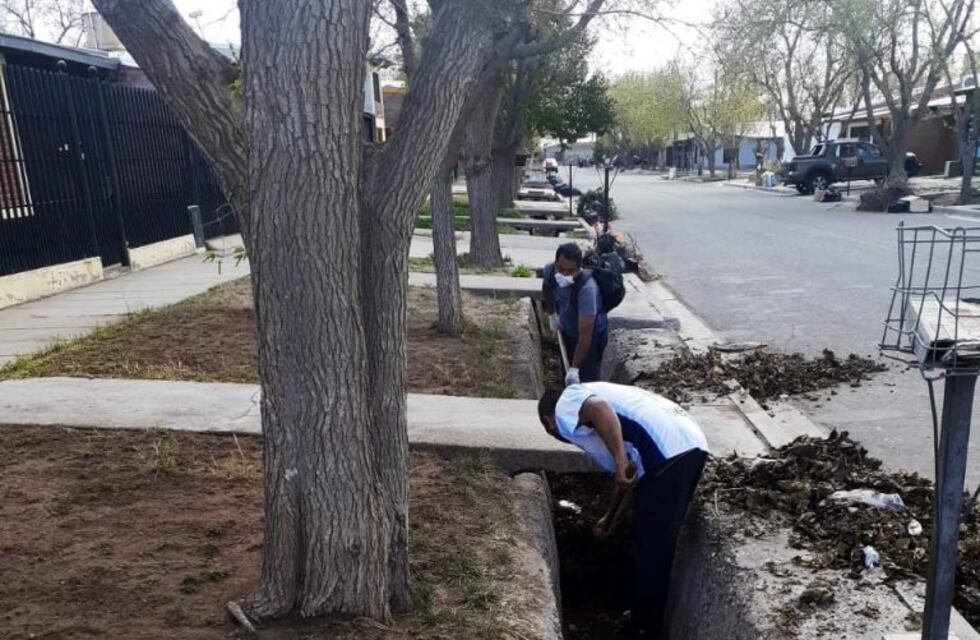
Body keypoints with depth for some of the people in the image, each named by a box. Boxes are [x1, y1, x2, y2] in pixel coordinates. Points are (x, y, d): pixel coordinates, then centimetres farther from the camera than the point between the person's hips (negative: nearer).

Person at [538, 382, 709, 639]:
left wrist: (621, 463, -22)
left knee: (650, 551, 5)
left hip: (668, 452, -10)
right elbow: (632, 471, 39)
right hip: (692, 443, 10)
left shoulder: (566, 404, 8)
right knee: (658, 546, 23)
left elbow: (599, 408, -19)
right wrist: (611, 518, 49)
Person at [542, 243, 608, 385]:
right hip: (567, 330, 6)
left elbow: (585, 335, -39)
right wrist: (551, 314, 8)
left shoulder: (586, 288, -41)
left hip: (592, 335, -6)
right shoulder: (550, 270, -24)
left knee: (586, 381, -4)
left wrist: (574, 369, -39)